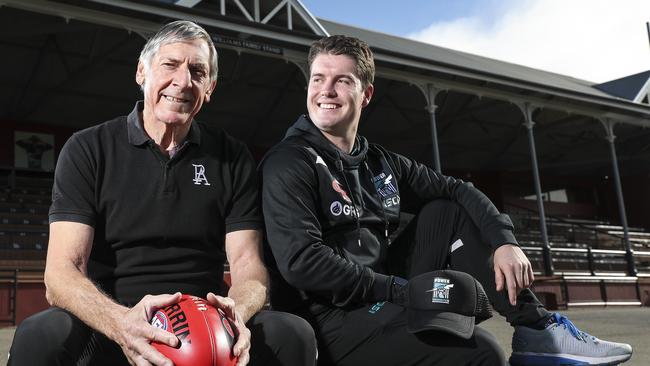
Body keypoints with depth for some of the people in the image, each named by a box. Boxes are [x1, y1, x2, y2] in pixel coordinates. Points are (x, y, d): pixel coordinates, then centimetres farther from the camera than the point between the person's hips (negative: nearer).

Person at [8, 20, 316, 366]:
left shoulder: (232, 159, 7)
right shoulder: (87, 150, 1)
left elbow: (248, 264, 1)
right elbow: (62, 271, -9)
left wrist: (238, 312, -24)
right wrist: (121, 321, -31)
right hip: (109, 327, -1)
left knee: (293, 334, -25)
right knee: (40, 337, -32)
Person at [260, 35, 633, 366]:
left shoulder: (380, 163, 11)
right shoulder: (290, 164, -11)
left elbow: (458, 190, 14)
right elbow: (301, 262, -22)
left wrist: (505, 241, -4)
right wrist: (402, 290, -19)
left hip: (388, 300, 8)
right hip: (334, 320, -7)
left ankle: (539, 331, 2)